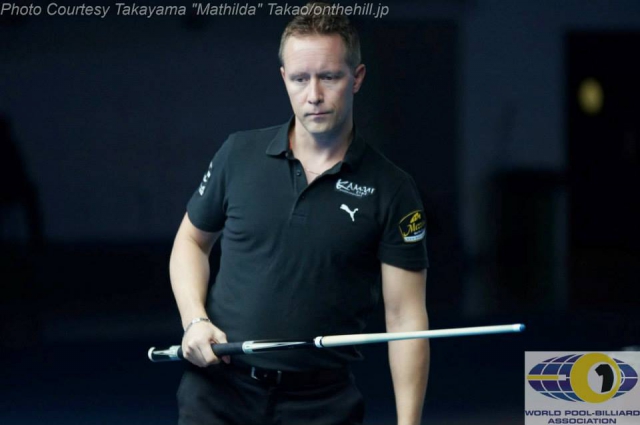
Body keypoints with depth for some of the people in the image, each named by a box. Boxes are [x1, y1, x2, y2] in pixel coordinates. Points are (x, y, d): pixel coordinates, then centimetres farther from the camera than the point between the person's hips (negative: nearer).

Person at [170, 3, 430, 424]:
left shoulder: (391, 190, -5)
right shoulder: (239, 154, 2)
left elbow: (406, 317, -6)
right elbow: (192, 239, 16)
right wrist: (195, 320, -1)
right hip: (219, 389, 2)